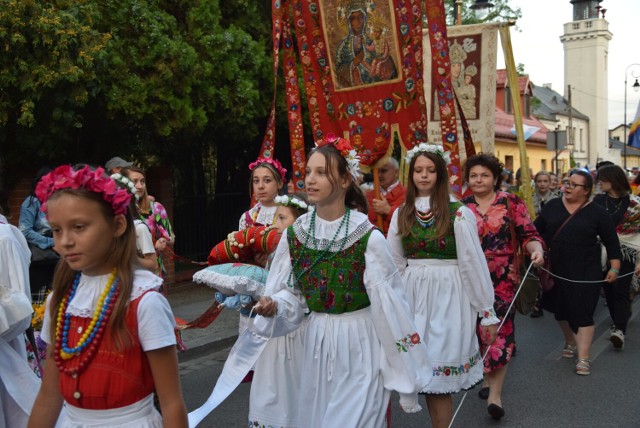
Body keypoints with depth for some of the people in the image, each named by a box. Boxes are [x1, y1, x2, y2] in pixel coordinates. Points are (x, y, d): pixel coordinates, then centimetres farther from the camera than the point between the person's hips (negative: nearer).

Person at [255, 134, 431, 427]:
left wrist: (407, 371, -8)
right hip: (316, 345, 5)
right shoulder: (294, 234, -3)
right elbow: (292, 293, 7)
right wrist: (274, 306, -17)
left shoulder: (369, 238, -16)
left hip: (358, 348, -5)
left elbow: (391, 305, -13)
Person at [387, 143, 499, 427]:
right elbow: (394, 265, 9)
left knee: (437, 379, 0)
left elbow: (473, 264, -8)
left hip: (447, 297, -4)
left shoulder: (458, 213, -8)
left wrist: (487, 312, -6)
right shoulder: (401, 214, 6)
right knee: (431, 377, 9)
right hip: (412, 296, 4)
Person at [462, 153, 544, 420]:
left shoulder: (511, 203, 0)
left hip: (503, 278, -3)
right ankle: (487, 376, 31)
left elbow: (528, 234, -5)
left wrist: (536, 250, -25)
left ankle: (495, 393, -3)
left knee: (500, 328, -6)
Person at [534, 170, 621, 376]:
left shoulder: (597, 212, -4)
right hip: (556, 271, 4)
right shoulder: (552, 206, 4)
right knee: (561, 309, 16)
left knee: (582, 312, -6)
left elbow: (611, 242, -1)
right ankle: (570, 342, 39)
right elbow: (536, 230, 9)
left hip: (585, 273, -4)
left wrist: (614, 268, -5)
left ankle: (583, 357, -1)